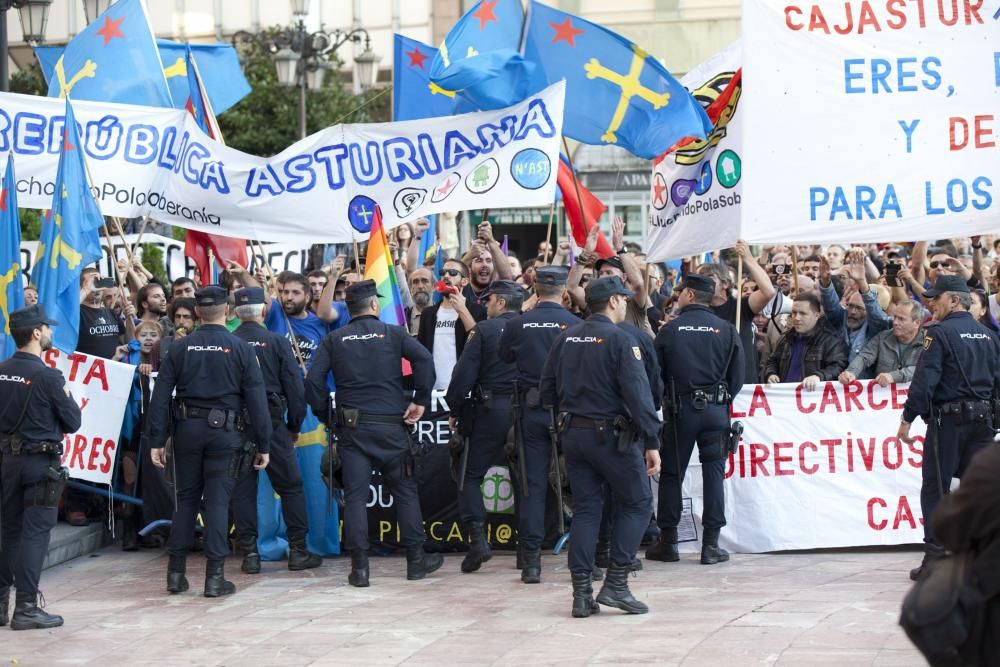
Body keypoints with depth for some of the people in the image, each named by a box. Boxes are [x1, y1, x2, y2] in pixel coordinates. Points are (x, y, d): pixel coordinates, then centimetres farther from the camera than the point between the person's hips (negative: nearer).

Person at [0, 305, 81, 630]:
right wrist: (66, 396, 5)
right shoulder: (47, 376, -16)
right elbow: (73, 421, -9)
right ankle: (26, 607, -1)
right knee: (35, 533, -1)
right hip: (40, 461, -6)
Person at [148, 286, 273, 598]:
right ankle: (215, 577, 0)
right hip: (223, 432, -2)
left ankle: (176, 572, 14)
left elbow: (160, 397, 0)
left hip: (188, 431, 2)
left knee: (186, 499, 12)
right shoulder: (240, 349, -3)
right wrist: (263, 445, 1)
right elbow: (256, 399, -4)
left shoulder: (180, 348, 3)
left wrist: (156, 441, 3)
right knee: (217, 501, 1)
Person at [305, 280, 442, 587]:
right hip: (391, 424, -1)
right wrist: (421, 400, -6)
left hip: (351, 427, 1)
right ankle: (416, 560, 14)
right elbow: (424, 359, -12)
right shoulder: (393, 333, 2)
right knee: (405, 491, 10)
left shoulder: (335, 340, 6)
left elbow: (313, 380, -4)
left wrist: (326, 415, 6)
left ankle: (359, 567, -4)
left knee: (355, 496, 1)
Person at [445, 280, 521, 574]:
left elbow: (464, 373, -8)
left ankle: (477, 538, -12)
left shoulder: (484, 330, -4)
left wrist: (454, 410, 3)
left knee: (471, 475, 4)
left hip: (490, 410, -3)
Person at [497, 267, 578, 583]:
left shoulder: (517, 325, -3)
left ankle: (531, 560, 0)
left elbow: (503, 358, 13)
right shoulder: (575, 325, -9)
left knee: (533, 483, 3)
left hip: (531, 411, 1)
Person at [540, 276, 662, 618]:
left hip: (572, 434, 6)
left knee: (585, 509, 10)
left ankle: (582, 593, 6)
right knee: (637, 503, 7)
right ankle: (616, 583, -1)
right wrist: (652, 442, -16)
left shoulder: (566, 338, 8)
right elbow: (637, 393, -17)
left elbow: (547, 389, 12)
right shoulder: (619, 339, -12)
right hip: (611, 435, -6)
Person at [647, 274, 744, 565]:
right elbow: (737, 376, 0)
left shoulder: (669, 330, -3)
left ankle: (667, 542, 13)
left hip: (680, 410, -1)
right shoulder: (726, 330, -2)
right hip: (716, 410, 1)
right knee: (714, 473, 5)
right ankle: (711, 545, 2)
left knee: (671, 474, 9)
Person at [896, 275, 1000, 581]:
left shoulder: (940, 334, -10)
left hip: (947, 420, -6)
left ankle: (935, 558, -3)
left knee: (935, 487, 0)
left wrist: (907, 418, -11)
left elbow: (924, 380, -15)